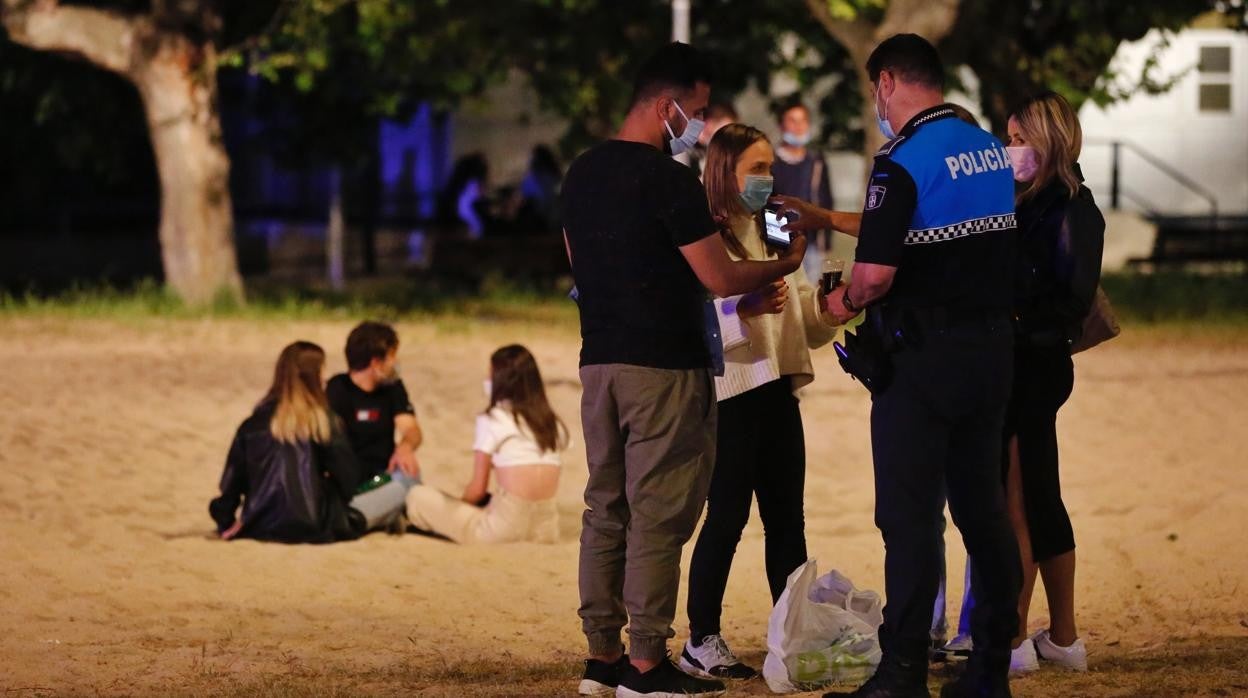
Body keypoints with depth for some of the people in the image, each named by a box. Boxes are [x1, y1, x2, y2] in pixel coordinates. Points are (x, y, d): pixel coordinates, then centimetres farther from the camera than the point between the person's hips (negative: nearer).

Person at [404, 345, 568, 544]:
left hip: (506, 527, -6)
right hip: (547, 529, 6)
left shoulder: (492, 419, -2)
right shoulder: (551, 423, 14)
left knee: (418, 496, 7)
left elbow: (477, 489, 0)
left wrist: (458, 507, 22)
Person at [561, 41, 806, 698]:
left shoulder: (582, 173, 10)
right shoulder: (668, 179, -15)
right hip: (664, 367, -8)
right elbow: (720, 278, -13)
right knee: (658, 517, -4)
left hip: (599, 362, 8)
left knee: (605, 511, 12)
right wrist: (784, 265, 4)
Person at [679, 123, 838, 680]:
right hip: (730, 393, -8)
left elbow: (807, 317, 20)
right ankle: (701, 642, 2)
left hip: (777, 392, 8)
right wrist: (745, 309, -34)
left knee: (786, 518, 7)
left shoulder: (767, 238, 18)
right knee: (727, 517, -5)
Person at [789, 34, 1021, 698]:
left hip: (924, 357, -7)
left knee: (909, 513, -5)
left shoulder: (904, 162, -16)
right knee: (982, 506, 13)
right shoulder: (992, 151, 10)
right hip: (992, 348, 7)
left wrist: (845, 301, 0)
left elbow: (876, 273, -23)